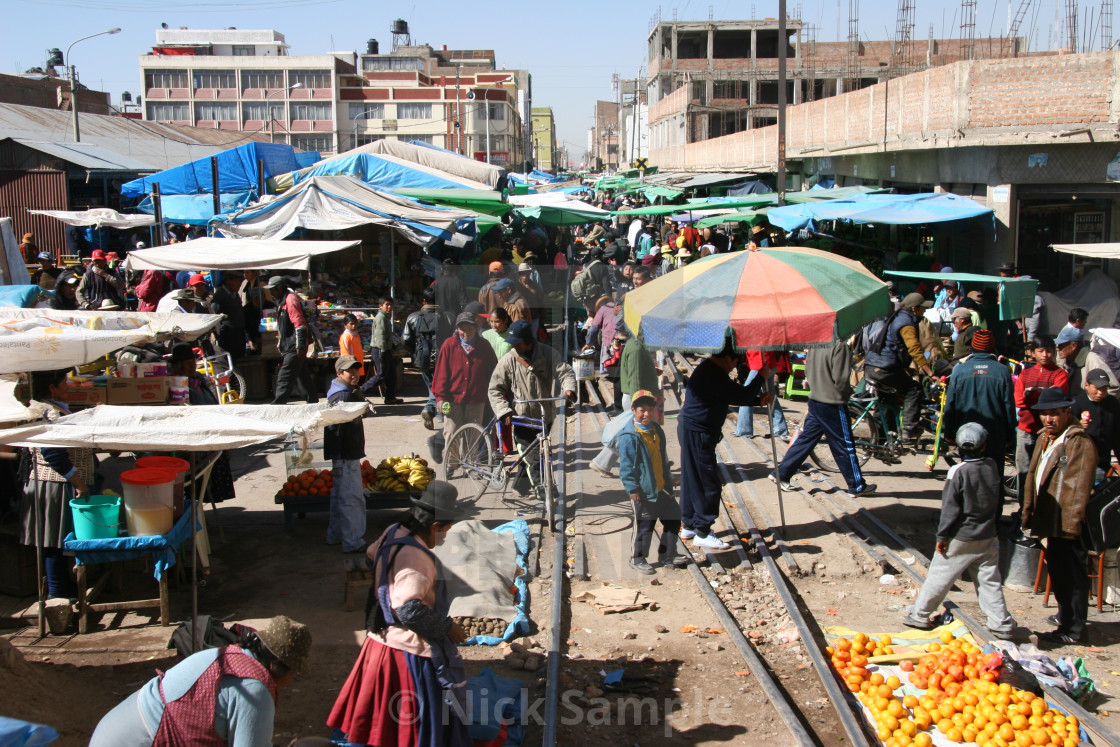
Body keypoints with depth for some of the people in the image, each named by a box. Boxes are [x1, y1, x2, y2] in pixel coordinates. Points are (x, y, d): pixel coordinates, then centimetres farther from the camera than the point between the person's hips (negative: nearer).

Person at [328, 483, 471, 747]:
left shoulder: (392, 534, 0)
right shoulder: (416, 558, -29)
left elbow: (371, 556, 21)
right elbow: (410, 611, -32)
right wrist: (447, 628, -20)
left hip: (380, 641, 10)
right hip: (410, 653, -9)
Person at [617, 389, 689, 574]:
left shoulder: (656, 430, 10)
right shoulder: (629, 436, -16)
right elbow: (626, 465, -17)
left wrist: (668, 480, 21)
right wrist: (632, 488, -20)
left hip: (661, 488, 8)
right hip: (643, 489, -8)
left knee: (673, 519, 12)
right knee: (644, 524, 1)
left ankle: (667, 556, 25)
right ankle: (638, 559, 18)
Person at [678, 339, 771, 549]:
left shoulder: (709, 369, 12)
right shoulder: (713, 375, -23)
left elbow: (732, 397, 19)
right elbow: (740, 397, -23)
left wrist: (759, 400, 9)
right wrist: (761, 378, -9)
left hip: (691, 431, 11)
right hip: (697, 434, -11)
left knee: (692, 480, 18)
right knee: (709, 484, -3)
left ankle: (689, 526, 28)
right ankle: (702, 533, 5)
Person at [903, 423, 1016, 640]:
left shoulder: (958, 471, -17)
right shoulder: (993, 467, -2)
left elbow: (950, 508, -15)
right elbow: (999, 501, 10)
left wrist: (942, 535, -7)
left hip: (960, 538, -4)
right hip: (988, 538, 4)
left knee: (939, 576, 6)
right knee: (990, 581, 11)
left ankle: (919, 615, 16)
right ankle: (1001, 624, 12)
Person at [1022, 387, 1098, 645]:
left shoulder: (1080, 442, -14)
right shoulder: (1044, 438, 14)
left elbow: (1081, 486, -19)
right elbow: (1033, 477, 20)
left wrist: (1073, 521, -22)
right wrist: (1029, 513, 16)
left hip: (1068, 525, -9)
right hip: (1052, 522, 9)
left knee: (1071, 577, 0)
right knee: (1058, 574, 21)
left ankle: (1072, 631, 9)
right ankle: (1066, 617, 36)